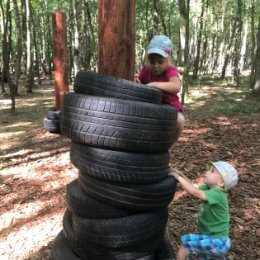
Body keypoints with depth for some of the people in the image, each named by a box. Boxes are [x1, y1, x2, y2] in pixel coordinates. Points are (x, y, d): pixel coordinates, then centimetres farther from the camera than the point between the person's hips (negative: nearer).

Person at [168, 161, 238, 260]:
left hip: (216, 242, -9)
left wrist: (178, 177, -30)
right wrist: (180, 174, -14)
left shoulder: (217, 194, -29)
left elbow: (194, 192, -39)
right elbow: (193, 186, 0)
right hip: (212, 238, 9)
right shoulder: (209, 188, -3)